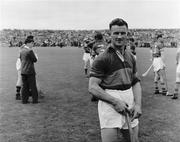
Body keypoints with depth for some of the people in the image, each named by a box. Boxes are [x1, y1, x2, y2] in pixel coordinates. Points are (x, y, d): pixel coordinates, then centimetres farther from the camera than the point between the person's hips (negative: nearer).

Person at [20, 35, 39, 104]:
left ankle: (24, 100, 11)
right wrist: (34, 54, 5)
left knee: (24, 86, 9)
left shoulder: (21, 50, 8)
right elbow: (35, 60, -10)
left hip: (23, 71, 7)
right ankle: (35, 100, 8)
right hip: (30, 71, -7)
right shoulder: (30, 51, -16)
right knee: (32, 86, 2)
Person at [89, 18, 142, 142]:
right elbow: (93, 87, -13)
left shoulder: (130, 57, 10)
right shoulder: (102, 59, -10)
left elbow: (136, 82, 13)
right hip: (109, 103, -6)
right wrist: (115, 102, -20)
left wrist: (138, 104, -2)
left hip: (129, 104, 6)